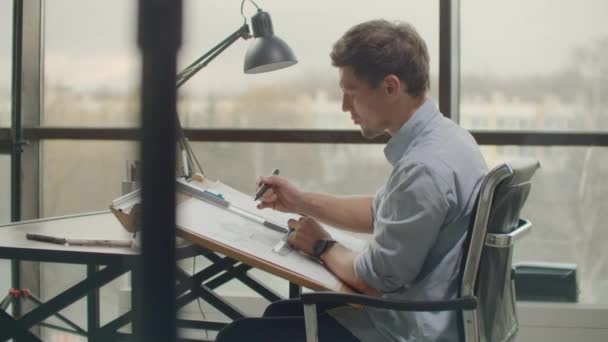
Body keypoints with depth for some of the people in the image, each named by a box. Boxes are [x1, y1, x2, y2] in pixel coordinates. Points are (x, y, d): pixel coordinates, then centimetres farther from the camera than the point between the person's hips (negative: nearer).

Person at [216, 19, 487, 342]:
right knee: (279, 314, 25)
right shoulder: (437, 136, 3)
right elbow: (379, 213, 18)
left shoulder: (425, 168, -29)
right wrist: (301, 201, 12)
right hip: (412, 312, 10)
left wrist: (323, 246, -3)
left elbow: (375, 279, -21)